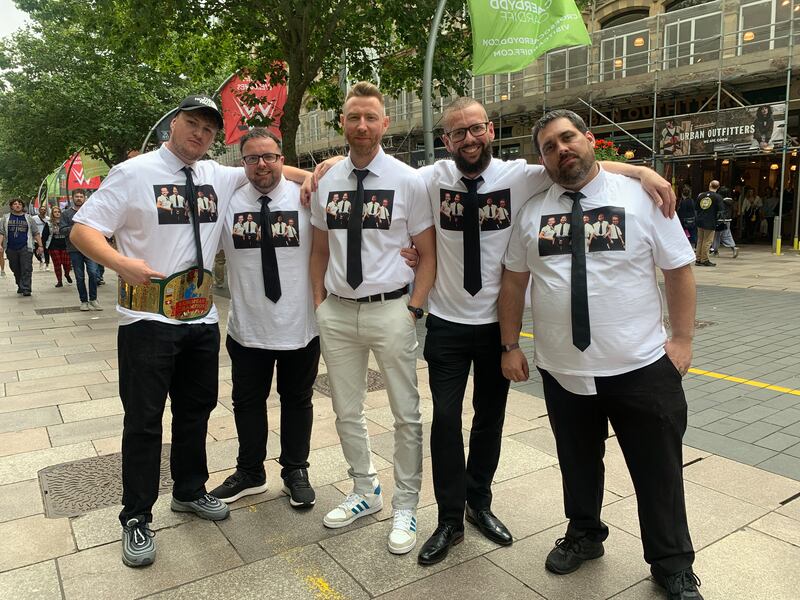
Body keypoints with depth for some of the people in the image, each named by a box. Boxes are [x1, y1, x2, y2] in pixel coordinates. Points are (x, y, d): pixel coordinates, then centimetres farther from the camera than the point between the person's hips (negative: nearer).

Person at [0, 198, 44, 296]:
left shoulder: (29, 218, 10)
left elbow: (36, 233, 9)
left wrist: (40, 245, 2)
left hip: (25, 248, -2)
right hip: (11, 249, 2)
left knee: (26, 269, -10)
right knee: (16, 270, 9)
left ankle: (26, 289, -9)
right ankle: (20, 286, 23)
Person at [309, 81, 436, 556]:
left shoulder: (409, 181, -4)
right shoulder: (327, 183, 6)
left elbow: (428, 253, -1)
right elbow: (320, 251, 14)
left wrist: (413, 308, -10)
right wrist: (319, 303, 6)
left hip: (390, 309, -3)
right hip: (338, 311, 4)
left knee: (407, 414, 6)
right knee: (347, 411, 15)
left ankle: (406, 507, 25)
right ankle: (366, 492, 37)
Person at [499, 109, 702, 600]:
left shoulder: (641, 197, -3)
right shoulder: (532, 212, 3)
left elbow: (680, 271, 0)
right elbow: (514, 282, 8)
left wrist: (682, 339, -4)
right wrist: (511, 346, 7)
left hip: (641, 366, -1)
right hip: (562, 370, 2)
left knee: (658, 471, 11)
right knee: (578, 463, 19)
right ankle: (584, 535, 45)